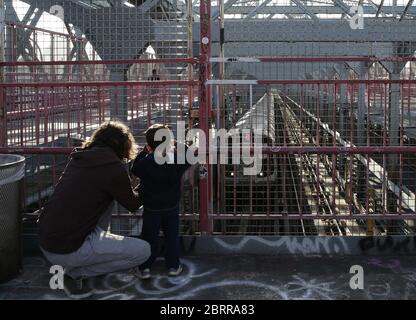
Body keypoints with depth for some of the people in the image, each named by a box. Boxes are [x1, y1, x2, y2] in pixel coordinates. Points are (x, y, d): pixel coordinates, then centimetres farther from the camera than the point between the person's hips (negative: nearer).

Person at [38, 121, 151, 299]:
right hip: (66, 251, -8)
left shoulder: (79, 159, 7)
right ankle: (74, 272, 1)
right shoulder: (113, 167, -14)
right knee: (143, 251, -2)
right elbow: (133, 205, 3)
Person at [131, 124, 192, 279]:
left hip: (151, 209, -1)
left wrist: (144, 152, 7)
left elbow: (134, 168, 4)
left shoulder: (145, 164, -17)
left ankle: (145, 268, 9)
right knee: (172, 237, 15)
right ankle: (173, 266, 20)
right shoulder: (177, 160, -14)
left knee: (149, 238, 9)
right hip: (171, 208, 1)